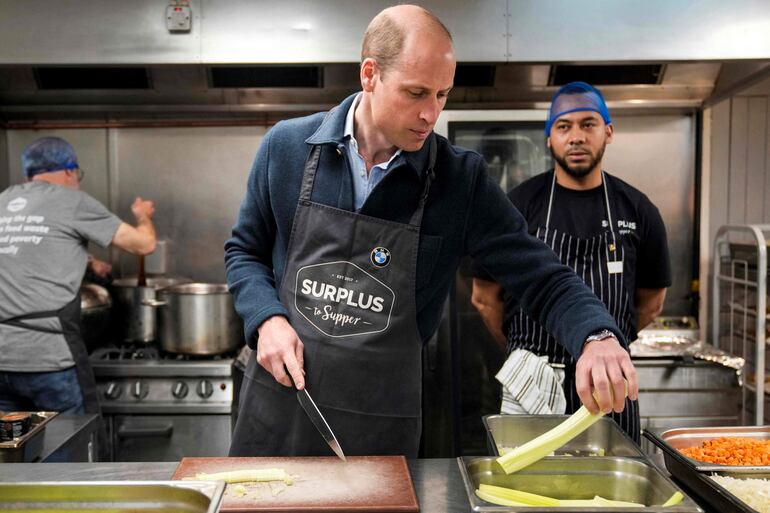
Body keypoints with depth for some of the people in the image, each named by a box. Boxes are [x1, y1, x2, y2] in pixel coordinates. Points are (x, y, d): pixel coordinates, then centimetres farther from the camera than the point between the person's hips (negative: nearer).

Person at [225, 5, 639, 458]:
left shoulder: (462, 180, -9)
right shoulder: (287, 147, -5)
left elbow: (542, 278, -8)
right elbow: (244, 252, 8)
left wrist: (598, 336, -28)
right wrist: (267, 319, -11)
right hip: (278, 402, 2)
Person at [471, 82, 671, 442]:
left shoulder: (637, 210, 4)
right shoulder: (519, 206, -3)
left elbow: (651, 301, 14)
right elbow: (485, 297, 3)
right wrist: (525, 353, 8)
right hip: (533, 386, -2)